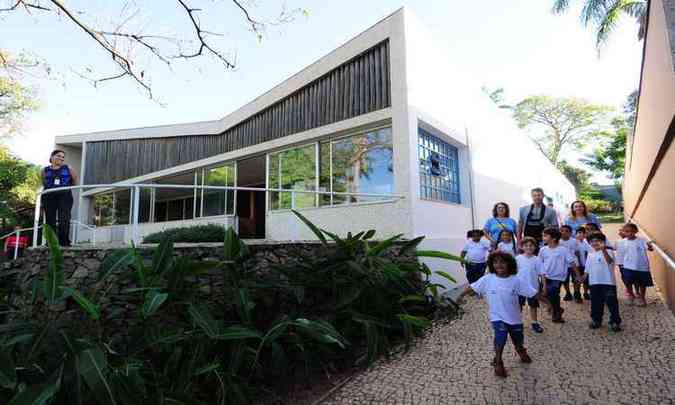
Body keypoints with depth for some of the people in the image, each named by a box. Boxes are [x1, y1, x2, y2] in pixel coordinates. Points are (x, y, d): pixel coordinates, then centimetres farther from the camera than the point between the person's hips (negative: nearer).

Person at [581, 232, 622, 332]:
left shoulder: (608, 252, -8)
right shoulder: (590, 254, 11)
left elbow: (609, 261, -31)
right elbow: (588, 268, 17)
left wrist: (603, 250, -45)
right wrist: (584, 276, 8)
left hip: (608, 282, -5)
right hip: (594, 283, 6)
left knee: (612, 303, 2)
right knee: (596, 303, 13)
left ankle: (615, 322, 15)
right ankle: (596, 320, 25)